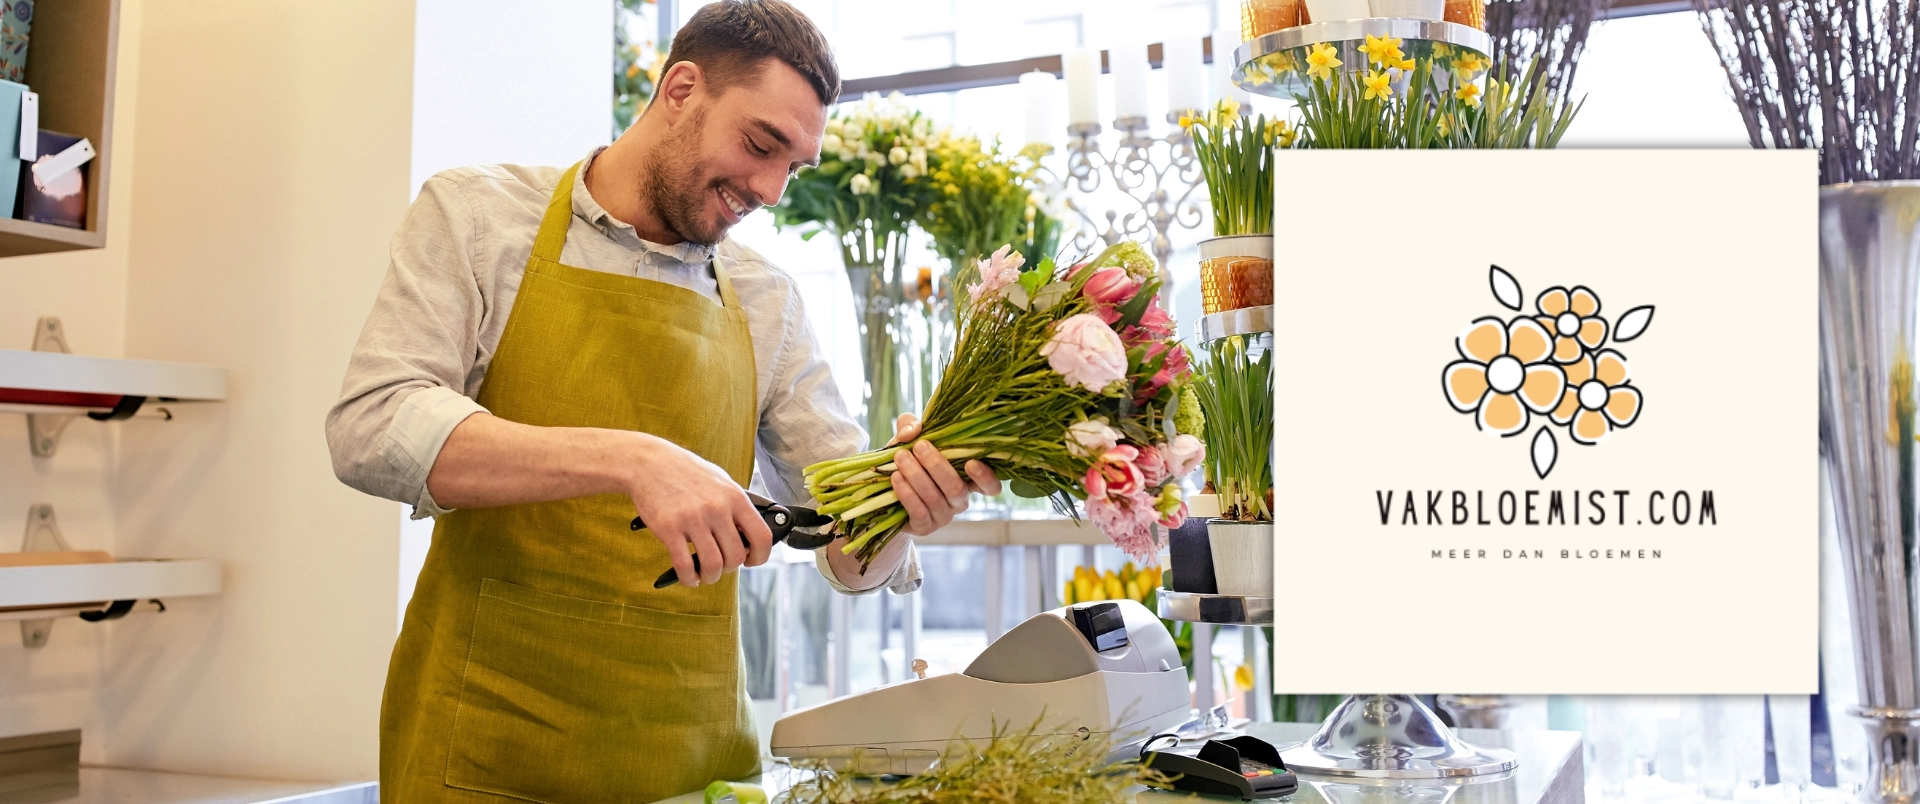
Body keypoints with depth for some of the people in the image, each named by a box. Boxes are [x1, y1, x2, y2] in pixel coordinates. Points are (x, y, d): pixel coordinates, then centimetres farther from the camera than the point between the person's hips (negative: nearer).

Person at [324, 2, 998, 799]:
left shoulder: (768, 302, 8)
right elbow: (372, 429, -15)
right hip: (491, 739, -3)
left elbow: (851, 556, 7)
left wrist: (902, 502, -16)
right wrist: (629, 460, -26)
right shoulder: (476, 216, 0)